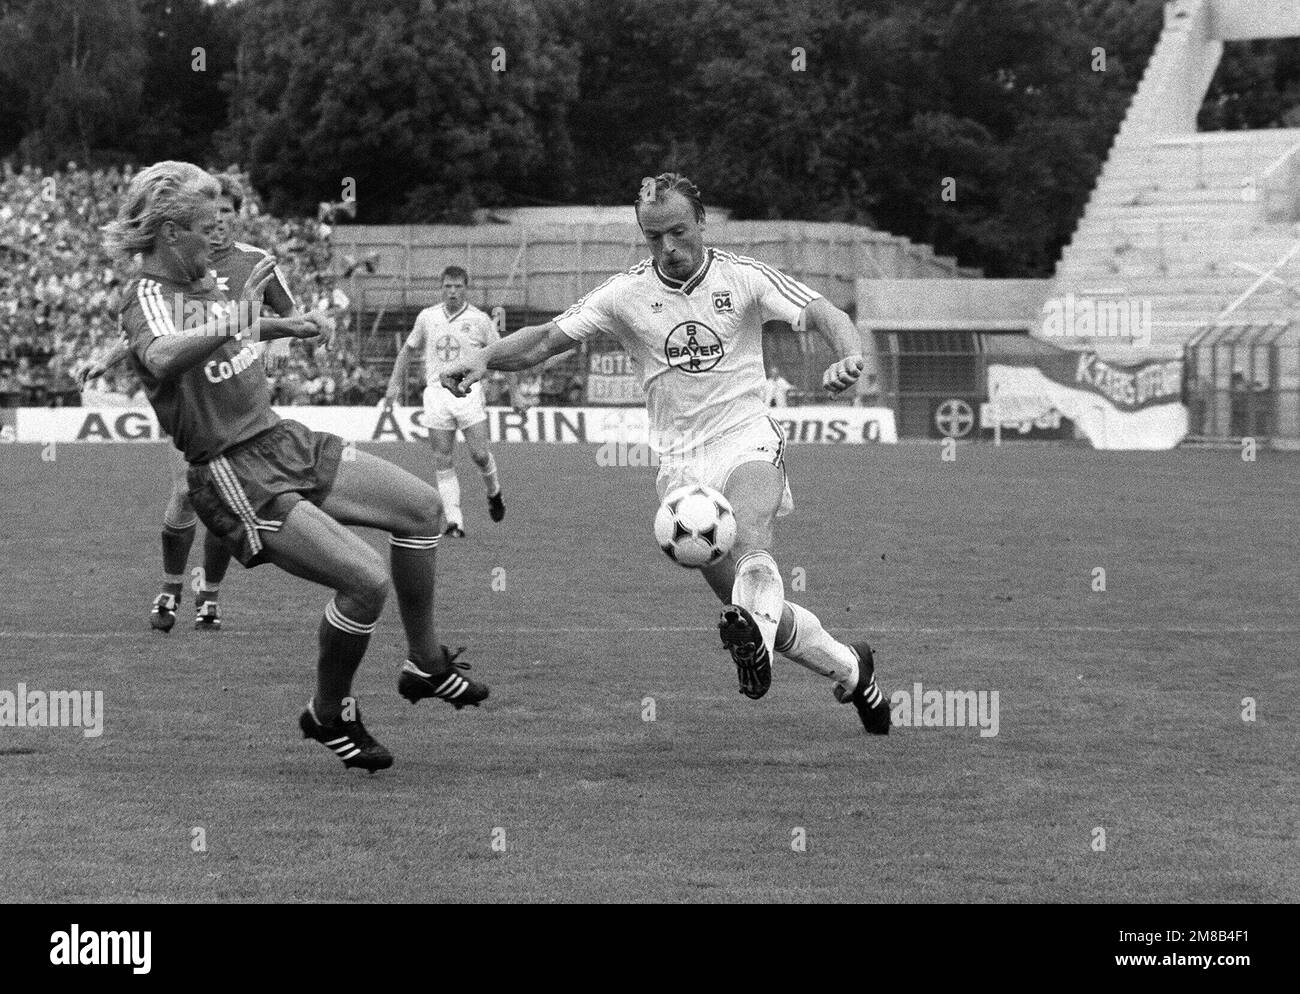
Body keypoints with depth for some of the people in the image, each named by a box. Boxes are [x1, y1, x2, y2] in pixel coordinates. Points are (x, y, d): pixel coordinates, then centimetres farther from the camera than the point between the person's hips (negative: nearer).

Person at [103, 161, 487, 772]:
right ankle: (329, 716, 5)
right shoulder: (148, 297, -19)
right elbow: (161, 358, -44)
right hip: (239, 480, -10)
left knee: (421, 508, 11)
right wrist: (232, 325, -56)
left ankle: (425, 665, 26)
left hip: (285, 444, 10)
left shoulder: (199, 283, 8)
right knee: (366, 581, -20)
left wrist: (284, 326, 39)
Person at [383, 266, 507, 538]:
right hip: (436, 391, 2)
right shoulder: (427, 317, 10)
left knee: (480, 454, -9)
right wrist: (395, 383, 17)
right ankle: (454, 521, -1)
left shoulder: (480, 320, 3)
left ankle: (494, 493, 23)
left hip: (468, 391, -2)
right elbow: (408, 349, 21)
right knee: (442, 461, -3)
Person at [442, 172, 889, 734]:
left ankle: (753, 637, -61)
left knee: (746, 535, -36)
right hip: (681, 463, 2)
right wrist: (484, 358, -13)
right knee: (745, 597, 0)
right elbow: (548, 339, 4)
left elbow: (823, 314, -7)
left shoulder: (743, 278, -2)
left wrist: (847, 355, -29)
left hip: (747, 440, -2)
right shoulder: (626, 293, 2)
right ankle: (850, 670, 20)